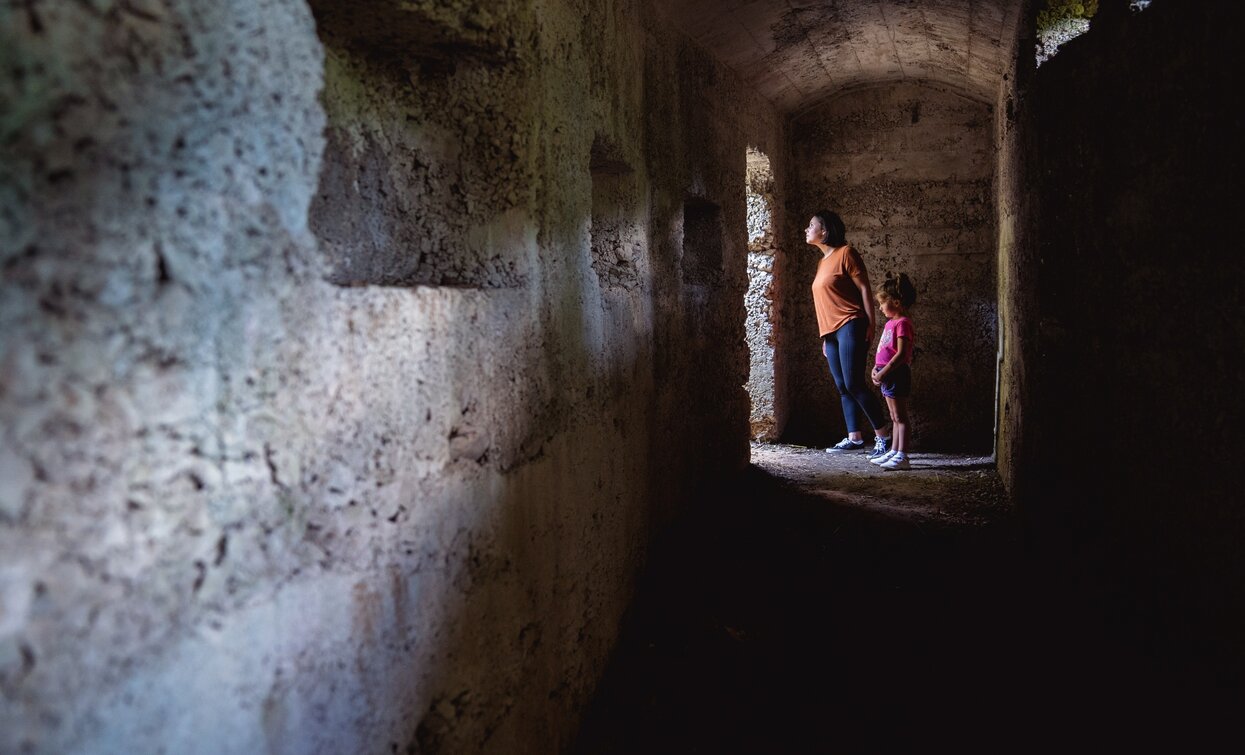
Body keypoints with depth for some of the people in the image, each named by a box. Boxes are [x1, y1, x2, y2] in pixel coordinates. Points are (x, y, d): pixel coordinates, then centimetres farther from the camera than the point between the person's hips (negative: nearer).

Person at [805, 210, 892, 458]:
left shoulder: (845, 253, -4)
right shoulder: (822, 262, 19)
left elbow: (864, 289, -8)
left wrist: (870, 324, -14)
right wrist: (825, 338, 20)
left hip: (850, 327, -8)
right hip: (831, 333, 8)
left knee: (854, 384, -14)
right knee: (842, 387, 5)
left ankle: (883, 435, -7)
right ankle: (854, 438, 9)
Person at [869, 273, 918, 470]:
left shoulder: (902, 323, -15)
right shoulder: (891, 322, 15)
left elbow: (901, 354, -22)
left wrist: (883, 372, -22)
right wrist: (877, 368, 11)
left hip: (896, 374, -10)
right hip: (887, 375, 10)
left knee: (900, 417, -6)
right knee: (895, 417, 15)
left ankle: (902, 456, -4)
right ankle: (894, 452, 23)